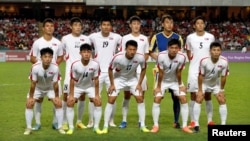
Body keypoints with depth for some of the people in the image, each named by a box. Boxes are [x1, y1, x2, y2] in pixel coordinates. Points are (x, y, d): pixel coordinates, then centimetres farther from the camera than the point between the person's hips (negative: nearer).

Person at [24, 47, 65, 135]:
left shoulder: (55, 68, -32)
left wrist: (57, 96, -12)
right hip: (37, 88, 0)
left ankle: (60, 127, 2)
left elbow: (55, 84, -20)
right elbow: (33, 83, -22)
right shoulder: (35, 67, -34)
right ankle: (28, 128, 0)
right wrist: (31, 97, -16)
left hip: (50, 88, 1)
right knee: (29, 104, -13)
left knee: (58, 103, -12)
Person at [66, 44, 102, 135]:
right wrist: (71, 95, -17)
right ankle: (71, 127, -1)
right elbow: (72, 80, -18)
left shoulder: (95, 65, -28)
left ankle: (96, 127, 1)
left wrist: (96, 94, -13)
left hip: (90, 86, 1)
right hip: (77, 87, -1)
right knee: (70, 103, -13)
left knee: (98, 102, -12)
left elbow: (96, 80, -16)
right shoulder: (75, 65, -29)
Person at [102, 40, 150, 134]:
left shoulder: (140, 58, -28)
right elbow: (110, 70, -15)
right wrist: (112, 84, -12)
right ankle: (105, 126, -2)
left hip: (132, 79, 2)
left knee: (140, 99, -6)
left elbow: (143, 69, -6)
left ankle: (142, 126, 5)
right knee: (111, 100, -10)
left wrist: (139, 84, -7)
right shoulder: (118, 57, -34)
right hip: (118, 79, -2)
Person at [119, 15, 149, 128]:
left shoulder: (144, 38, 10)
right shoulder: (125, 38, 4)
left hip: (141, 71, 2)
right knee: (127, 95, 1)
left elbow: (146, 55, 12)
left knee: (141, 95, 2)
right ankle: (124, 120, 7)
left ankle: (141, 121, 10)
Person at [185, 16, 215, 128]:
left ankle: (210, 120, 14)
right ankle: (192, 121, 8)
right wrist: (192, 61, 6)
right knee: (193, 95, 1)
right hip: (194, 70, 0)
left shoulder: (210, 37, 0)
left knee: (207, 95, 6)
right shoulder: (190, 37, 0)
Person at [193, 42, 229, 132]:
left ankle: (223, 124, 6)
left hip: (216, 83, 2)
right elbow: (201, 76, -21)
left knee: (222, 101, -4)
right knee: (198, 100, -13)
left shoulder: (224, 62, -28)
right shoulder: (204, 61, -33)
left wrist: (221, 90, -8)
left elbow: (223, 76, -15)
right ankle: (196, 124, -5)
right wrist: (200, 90, -17)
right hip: (204, 83, -2)